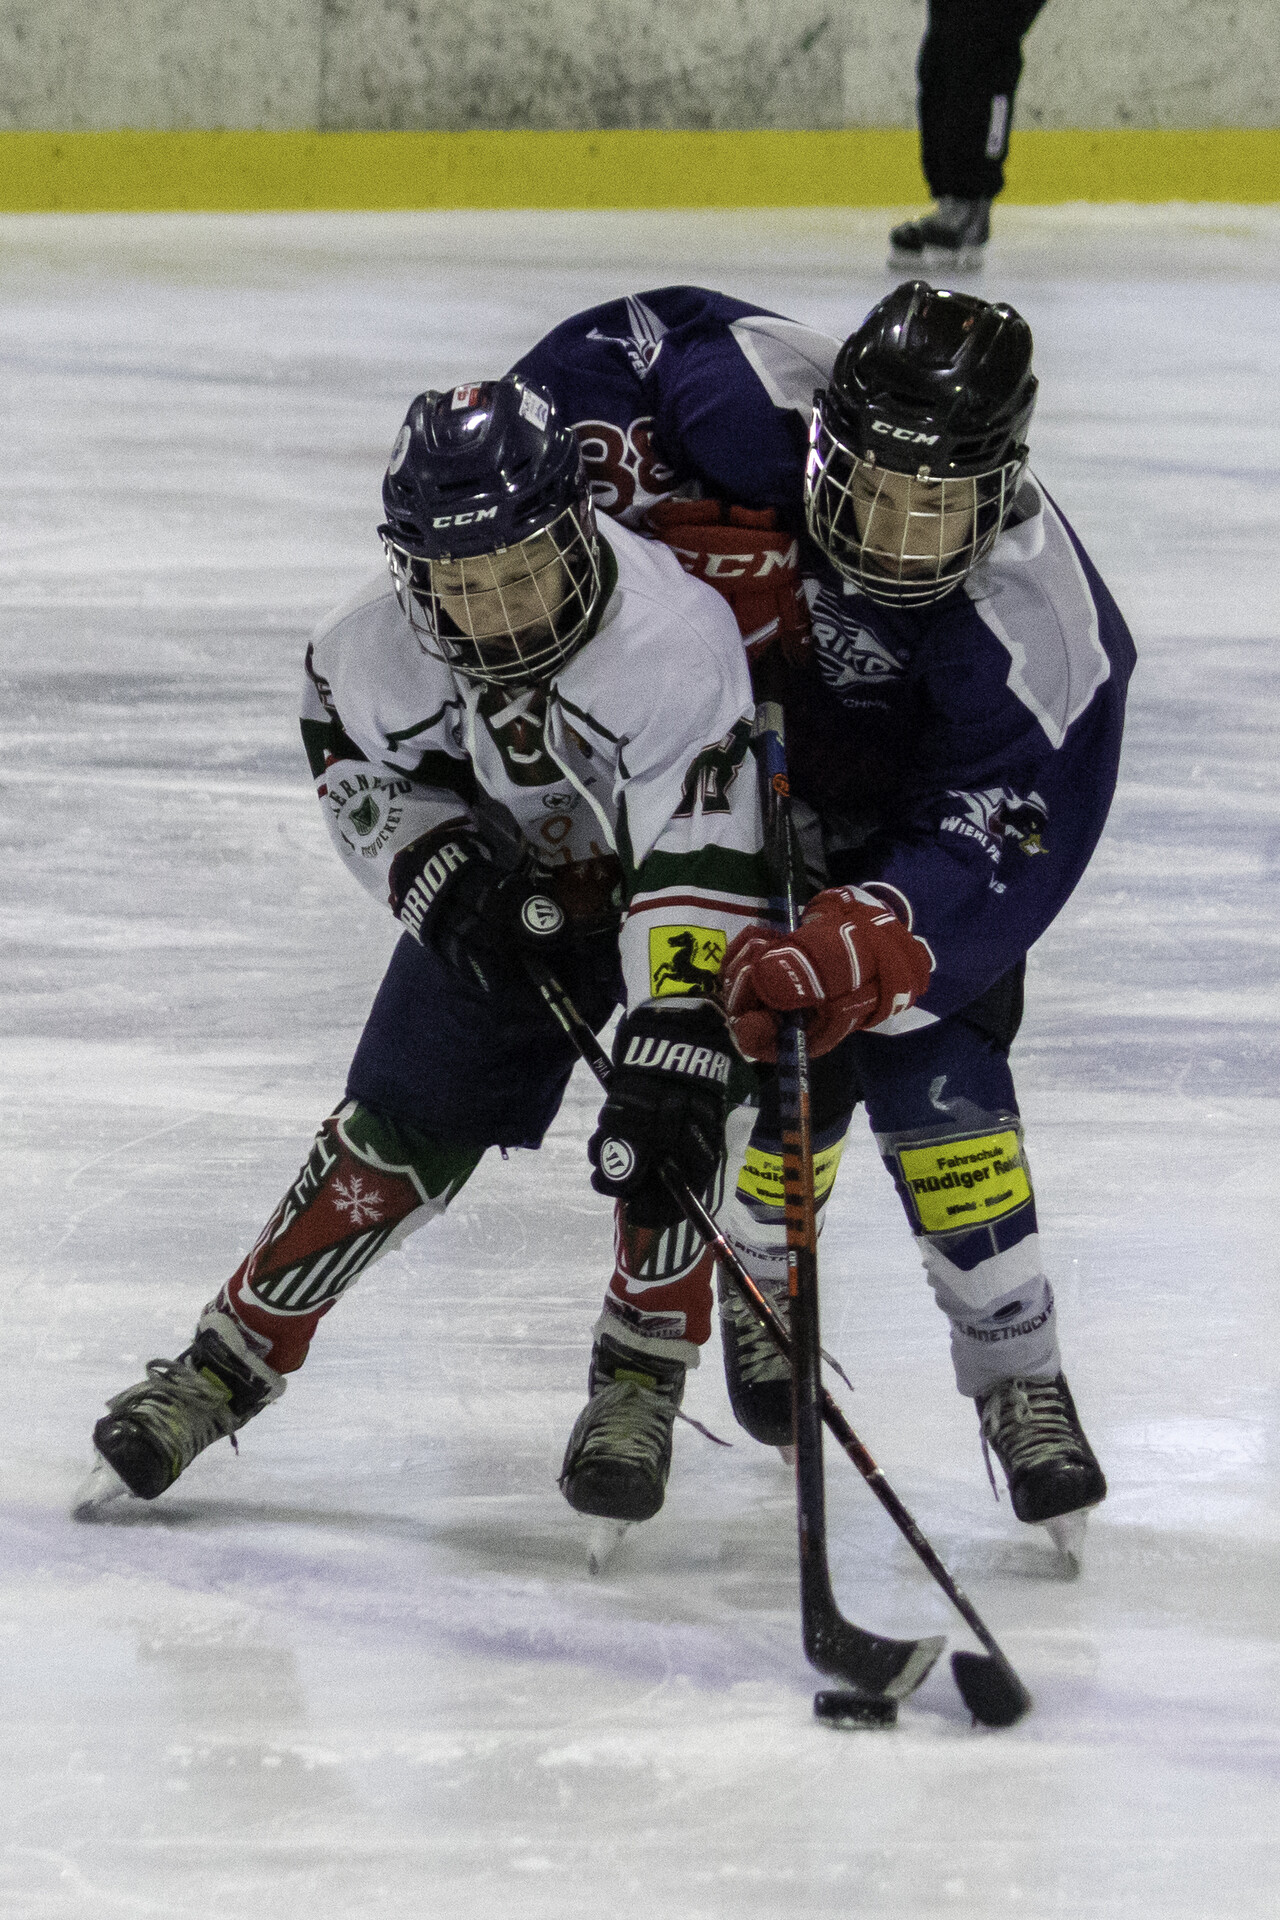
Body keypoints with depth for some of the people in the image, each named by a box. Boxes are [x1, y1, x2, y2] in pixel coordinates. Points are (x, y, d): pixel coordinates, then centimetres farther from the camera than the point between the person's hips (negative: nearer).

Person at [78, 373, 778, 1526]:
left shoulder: (673, 639, -40)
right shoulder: (389, 641, -26)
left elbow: (695, 867, -44)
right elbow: (349, 750, -2)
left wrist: (672, 1060, -51)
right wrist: (436, 869, -18)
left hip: (673, 868, -3)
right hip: (509, 880, 3)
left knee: (670, 1120, -22)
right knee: (399, 1129, -2)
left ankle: (640, 1385, -2)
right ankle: (233, 1359, 12)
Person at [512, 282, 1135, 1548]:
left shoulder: (1035, 623, -38)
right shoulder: (762, 407, -33)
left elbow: (997, 847, -42)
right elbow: (595, 358, -18)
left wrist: (862, 941, -56)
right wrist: (666, 516, -30)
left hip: (925, 790, -2)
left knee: (927, 1048, -18)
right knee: (796, 1059, -10)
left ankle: (1017, 1372, -4)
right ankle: (762, 1281, 21)